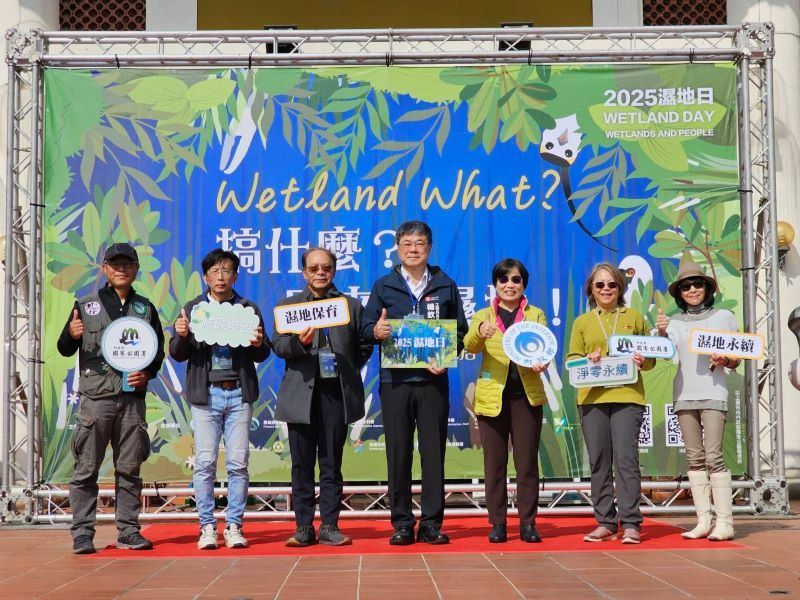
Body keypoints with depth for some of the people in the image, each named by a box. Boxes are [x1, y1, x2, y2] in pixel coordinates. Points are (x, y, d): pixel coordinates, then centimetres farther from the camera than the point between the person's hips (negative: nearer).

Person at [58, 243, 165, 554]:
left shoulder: (145, 308, 13)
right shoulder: (86, 305, 6)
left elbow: (158, 350, 16)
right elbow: (65, 350, 8)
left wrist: (147, 373, -3)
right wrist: (71, 335, -14)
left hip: (132, 398, 2)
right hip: (95, 397, -2)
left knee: (129, 469, 6)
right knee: (86, 469, -3)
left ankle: (128, 531, 12)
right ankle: (82, 534, 2)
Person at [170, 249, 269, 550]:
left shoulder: (248, 309, 11)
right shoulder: (192, 309, 11)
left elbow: (261, 356, 11)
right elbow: (178, 354, 7)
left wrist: (258, 344, -11)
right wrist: (182, 335, -13)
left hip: (239, 393, 0)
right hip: (206, 393, 0)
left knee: (238, 463, -1)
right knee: (205, 463, -2)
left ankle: (234, 526, 7)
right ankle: (207, 527, 5)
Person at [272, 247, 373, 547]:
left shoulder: (351, 305, 13)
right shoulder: (287, 305, 12)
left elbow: (364, 347, 12)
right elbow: (278, 345, 0)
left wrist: (346, 372, 2)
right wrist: (299, 342, -18)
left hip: (336, 391, 0)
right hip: (302, 393, 0)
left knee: (332, 464, 3)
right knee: (302, 464, 2)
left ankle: (330, 526, 8)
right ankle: (304, 528, 8)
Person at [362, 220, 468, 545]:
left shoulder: (445, 286, 10)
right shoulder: (384, 286, 9)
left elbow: (460, 332, 8)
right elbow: (366, 328, 5)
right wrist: (376, 331, -18)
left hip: (433, 380, 0)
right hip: (395, 380, 0)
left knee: (433, 452, 1)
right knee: (398, 453, 2)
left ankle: (431, 522, 8)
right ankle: (402, 523, 9)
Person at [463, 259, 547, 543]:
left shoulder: (536, 315, 11)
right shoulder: (483, 316, 9)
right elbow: (470, 347, -8)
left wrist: (541, 363, -25)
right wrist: (479, 333, -31)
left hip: (527, 395, 0)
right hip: (492, 396, 0)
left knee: (527, 461, 1)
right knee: (494, 462, 3)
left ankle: (528, 523, 9)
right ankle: (497, 523, 9)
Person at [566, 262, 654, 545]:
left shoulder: (634, 318, 13)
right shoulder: (582, 322, 15)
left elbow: (651, 357, 14)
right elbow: (571, 359, 10)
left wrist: (643, 361, -8)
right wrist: (587, 361, -10)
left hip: (627, 396, -2)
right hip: (592, 398, 2)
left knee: (626, 458, -9)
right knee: (598, 461, 3)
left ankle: (630, 524, -6)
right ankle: (605, 523, 10)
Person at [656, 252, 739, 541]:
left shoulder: (724, 316, 5)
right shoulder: (674, 322, 11)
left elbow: (735, 361, 6)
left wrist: (724, 360, -15)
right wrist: (661, 333, -12)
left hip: (712, 394, -4)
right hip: (684, 395, 4)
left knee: (713, 455, -11)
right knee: (694, 458, 4)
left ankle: (724, 522, -8)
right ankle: (703, 520, 7)